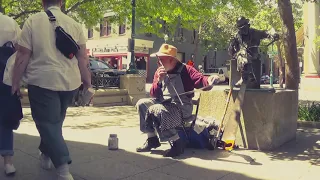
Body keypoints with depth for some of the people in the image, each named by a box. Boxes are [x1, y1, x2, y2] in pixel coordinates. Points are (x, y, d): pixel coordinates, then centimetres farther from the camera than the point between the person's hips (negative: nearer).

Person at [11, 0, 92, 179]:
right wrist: (87, 84, 10)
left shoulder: (32, 21, -3)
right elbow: (83, 58, 2)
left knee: (47, 124, 3)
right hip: (69, 82, 4)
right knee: (54, 121, 22)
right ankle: (46, 155, 40)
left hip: (42, 81, -4)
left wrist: (15, 83, 4)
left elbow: (23, 56, -5)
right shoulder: (74, 24, 3)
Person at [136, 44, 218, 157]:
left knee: (155, 110, -29)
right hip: (164, 103, 7)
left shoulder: (185, 70, -11)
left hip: (182, 107, -7)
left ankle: (177, 144, -17)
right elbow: (153, 94, 4)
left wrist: (208, 81, -48)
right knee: (142, 104, -7)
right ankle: (152, 139, 4)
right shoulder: (159, 72, 7)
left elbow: (200, 80, -24)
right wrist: (159, 81, -14)